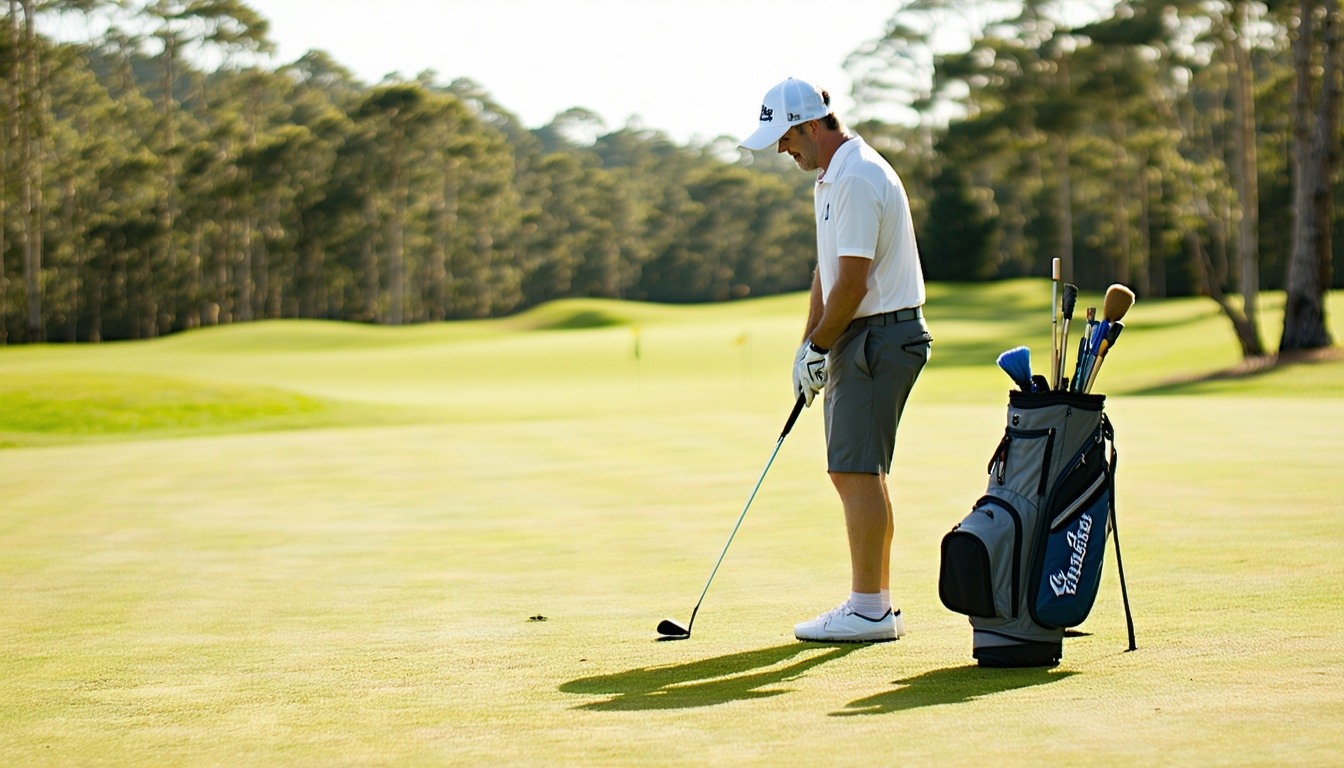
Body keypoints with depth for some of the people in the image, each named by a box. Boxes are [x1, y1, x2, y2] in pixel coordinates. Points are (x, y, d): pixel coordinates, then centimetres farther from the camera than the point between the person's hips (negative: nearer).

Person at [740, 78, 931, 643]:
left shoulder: (856, 179, -18)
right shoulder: (832, 177, 16)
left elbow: (853, 283, -21)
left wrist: (818, 347, -10)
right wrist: (808, 343, 14)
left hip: (878, 337, -11)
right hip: (858, 340, 11)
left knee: (856, 471, -10)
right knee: (856, 471, 12)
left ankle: (868, 611, -6)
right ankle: (877, 604, 17)